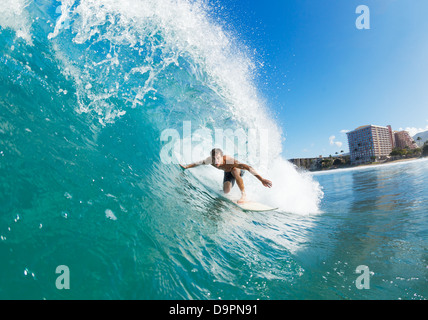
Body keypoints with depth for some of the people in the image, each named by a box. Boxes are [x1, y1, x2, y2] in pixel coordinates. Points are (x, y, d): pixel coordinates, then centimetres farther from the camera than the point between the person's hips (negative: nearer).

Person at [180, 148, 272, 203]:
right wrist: (186, 167, 0)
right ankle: (231, 183, 34)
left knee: (234, 171, -41)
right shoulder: (210, 160, -30)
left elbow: (248, 168, -53)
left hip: (238, 170, -5)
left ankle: (244, 195, -27)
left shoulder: (230, 161, -45)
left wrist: (262, 179, -60)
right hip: (227, 173, 5)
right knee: (226, 191, -4)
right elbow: (198, 163, -9)